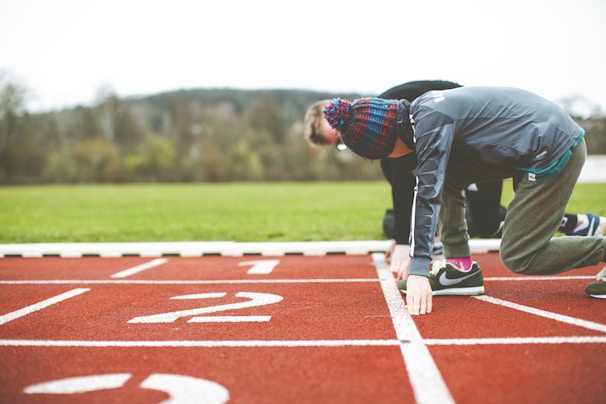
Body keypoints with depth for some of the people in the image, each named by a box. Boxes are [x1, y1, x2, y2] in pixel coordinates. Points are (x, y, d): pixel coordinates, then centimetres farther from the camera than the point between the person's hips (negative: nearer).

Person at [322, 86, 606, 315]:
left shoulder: (431, 122, -22)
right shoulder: (420, 111, 7)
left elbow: (428, 195, -28)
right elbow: (430, 188, 14)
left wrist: (418, 269, -30)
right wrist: (416, 254, 17)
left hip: (556, 150, -10)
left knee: (517, 257, -7)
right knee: (444, 175, 4)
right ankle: (461, 268, 7)